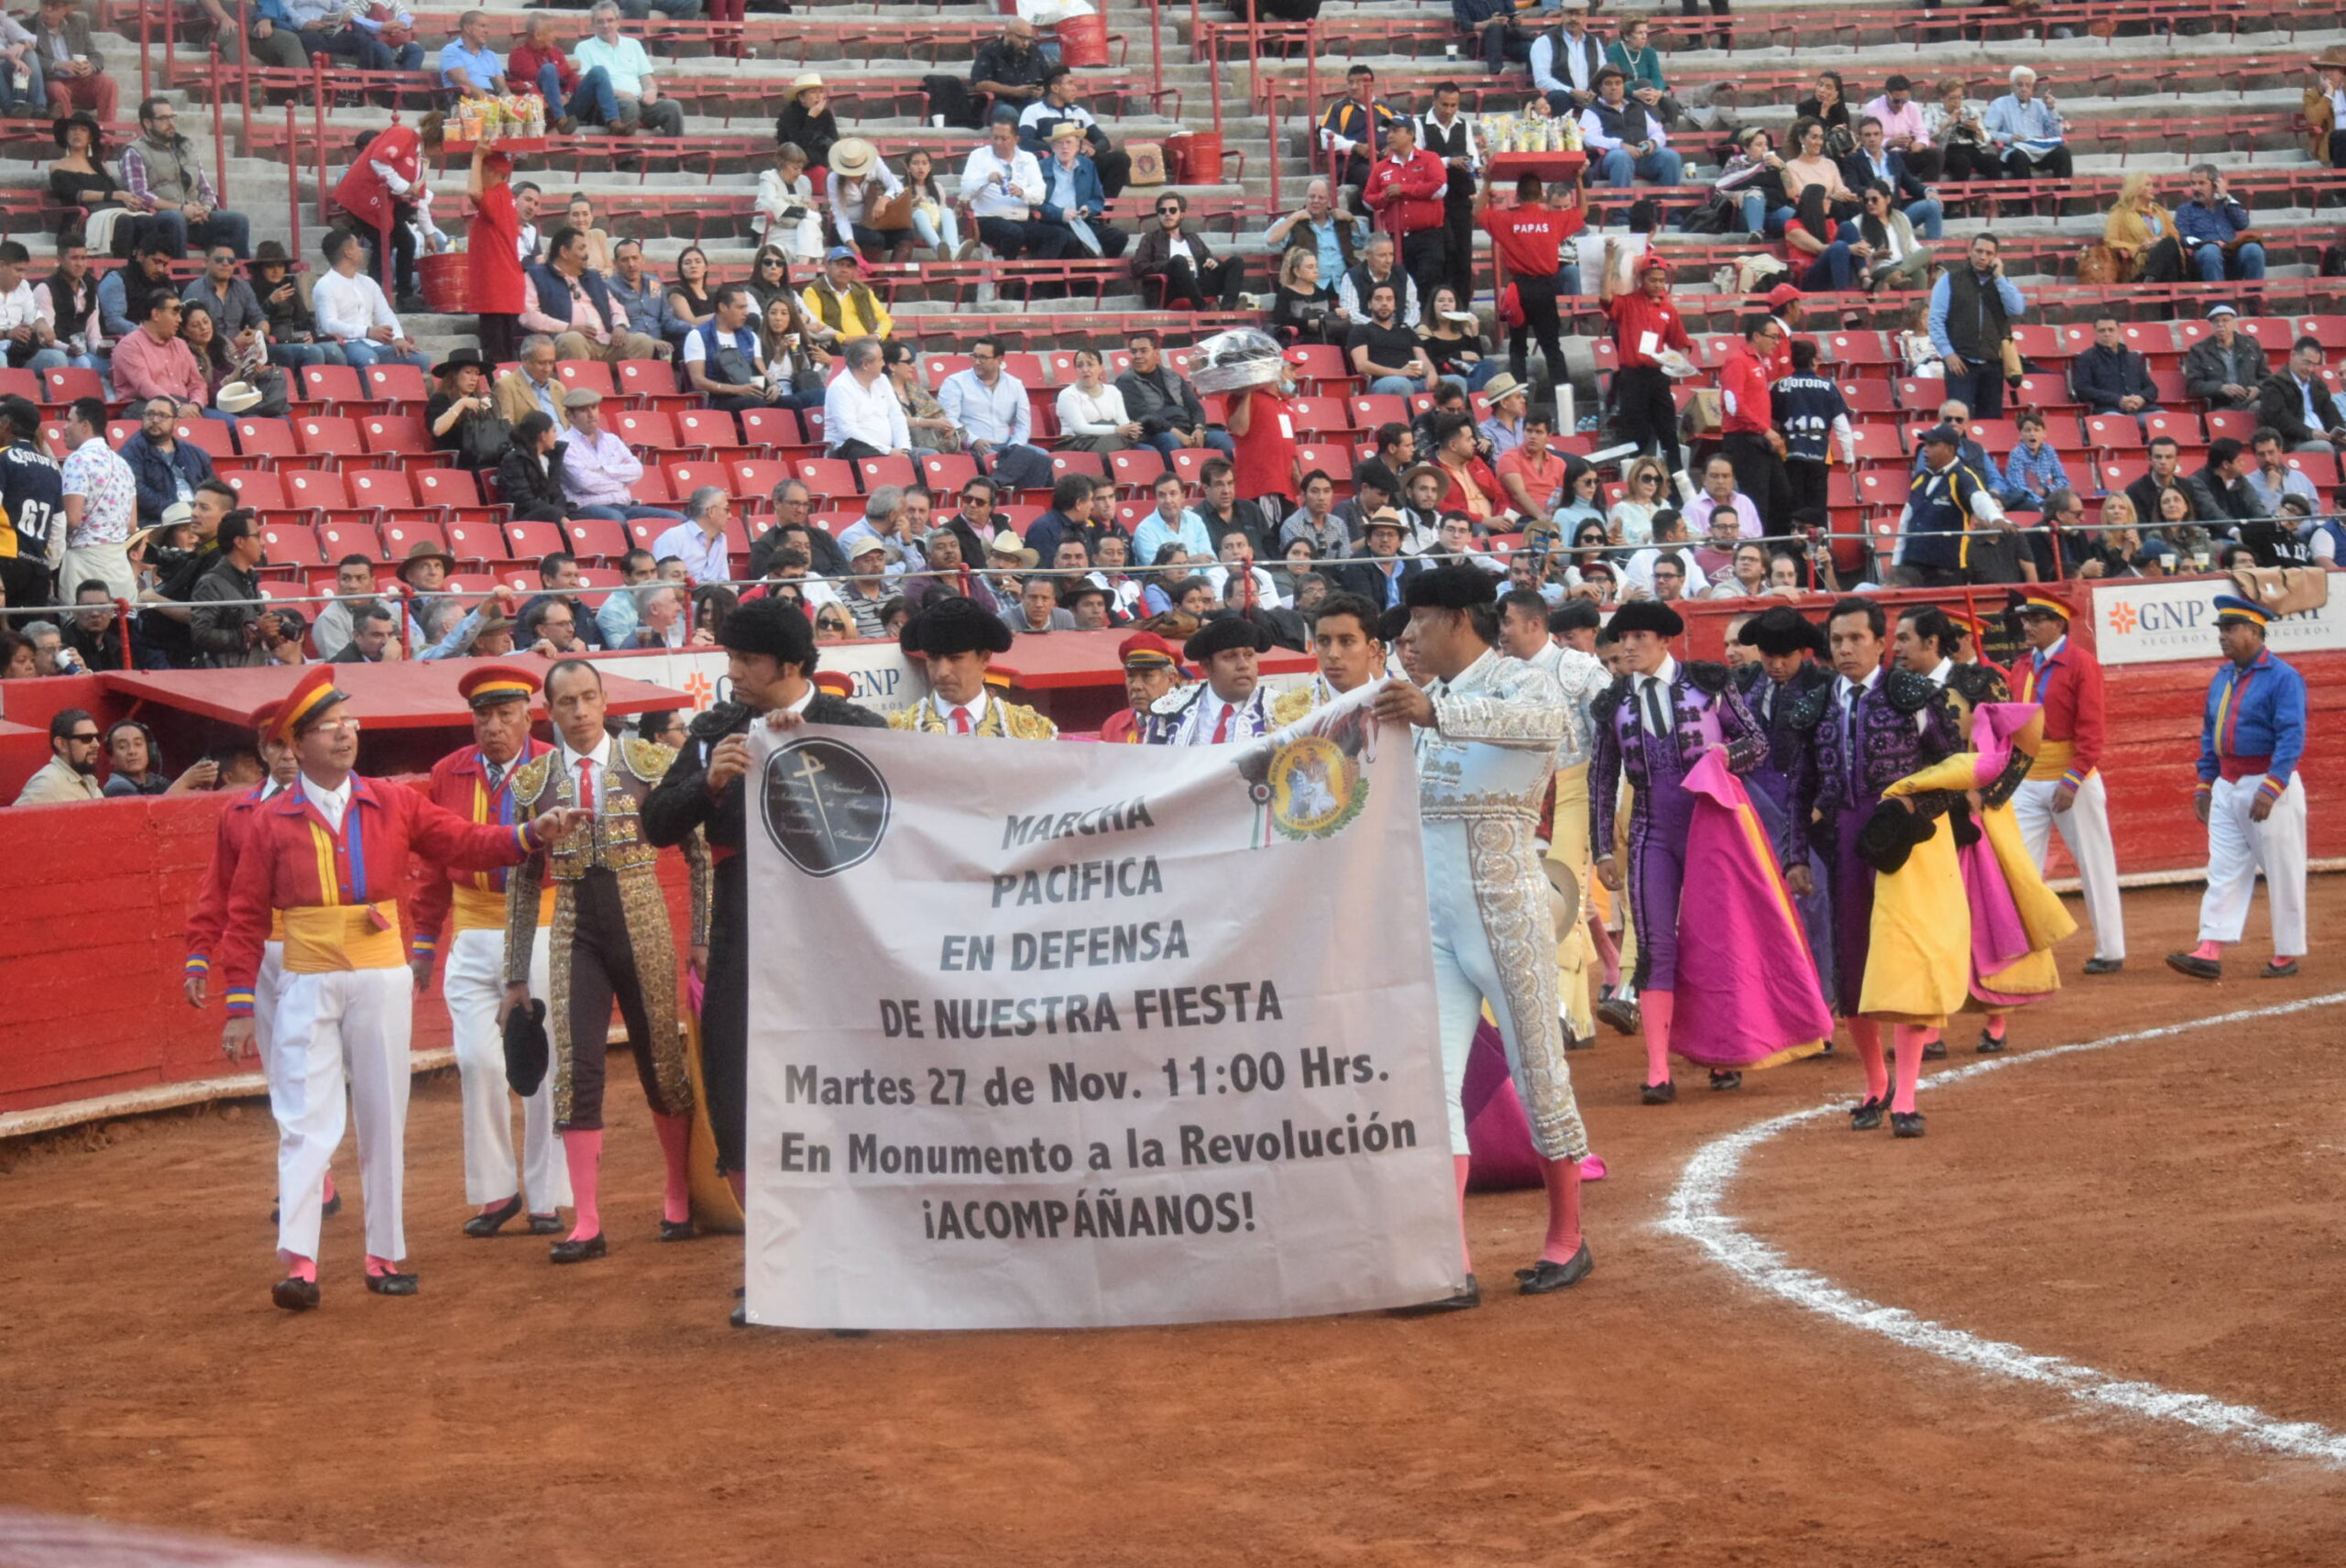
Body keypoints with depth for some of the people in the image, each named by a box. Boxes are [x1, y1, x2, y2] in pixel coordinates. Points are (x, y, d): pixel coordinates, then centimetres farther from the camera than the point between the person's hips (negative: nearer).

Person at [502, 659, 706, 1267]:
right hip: (575, 929, 1)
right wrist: (517, 976, 6)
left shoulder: (650, 762, 0)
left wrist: (704, 938, -4)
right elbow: (522, 881, 8)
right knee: (575, 1071, -5)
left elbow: (699, 851, 2)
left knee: (663, 1062, 7)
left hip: (642, 924, -1)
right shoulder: (533, 780, 4)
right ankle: (586, 1223, 0)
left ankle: (680, 1196, 27)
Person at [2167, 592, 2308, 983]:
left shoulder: (2283, 678, -12)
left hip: (2270, 787, -7)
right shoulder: (2222, 678, 12)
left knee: (2282, 874, 2)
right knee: (2223, 871, 1)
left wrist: (2270, 789, -27)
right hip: (2226, 788, 7)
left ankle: (2287, 954, 11)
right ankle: (2210, 953, -4)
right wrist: (2205, 783, 14)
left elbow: (2291, 738, -19)